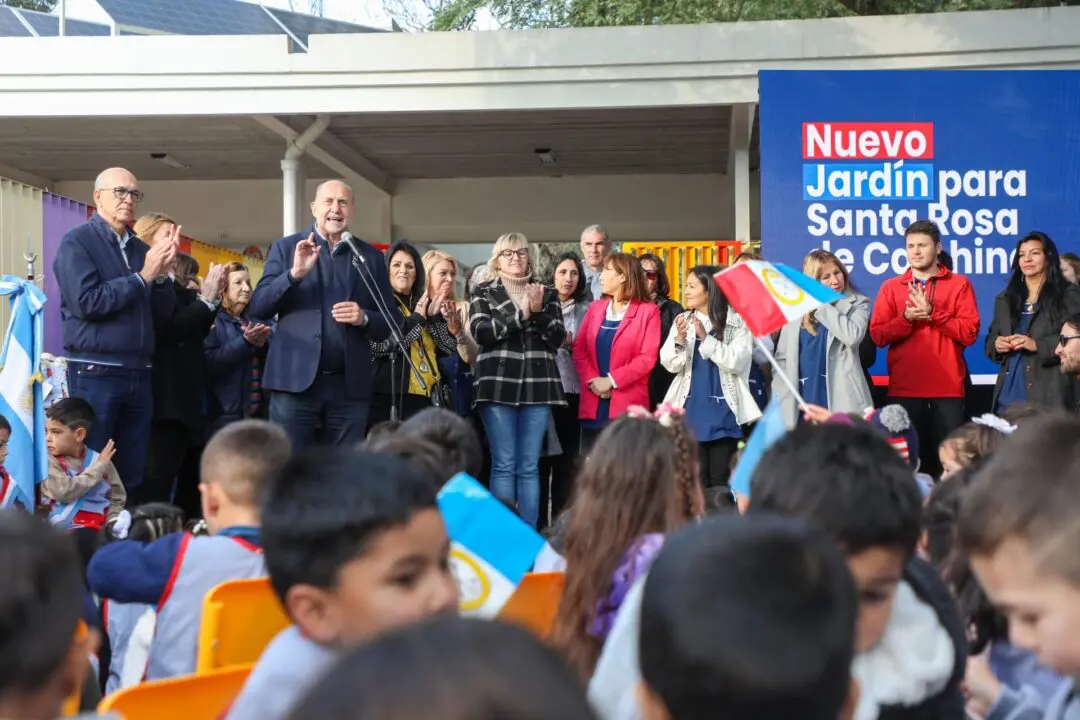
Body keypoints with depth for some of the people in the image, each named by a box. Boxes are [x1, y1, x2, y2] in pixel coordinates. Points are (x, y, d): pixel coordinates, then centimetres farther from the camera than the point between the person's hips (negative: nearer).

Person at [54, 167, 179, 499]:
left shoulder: (142, 248, 14)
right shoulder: (77, 242, -4)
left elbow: (163, 312, 12)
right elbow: (86, 302, -17)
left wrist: (161, 274, -6)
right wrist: (142, 277, -13)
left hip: (138, 372, 6)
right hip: (95, 372, -6)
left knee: (133, 474, 9)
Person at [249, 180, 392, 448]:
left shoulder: (371, 256, 10)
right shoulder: (286, 247, 6)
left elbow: (389, 323, 11)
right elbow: (257, 307, -1)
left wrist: (364, 318, -11)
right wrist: (295, 273, -15)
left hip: (350, 385, 2)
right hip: (295, 380, -1)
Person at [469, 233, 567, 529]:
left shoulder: (547, 294, 14)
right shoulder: (484, 293, 9)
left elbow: (558, 339, 5)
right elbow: (480, 332, -7)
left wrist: (538, 311, -10)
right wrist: (520, 314, -12)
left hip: (538, 386, 2)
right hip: (499, 385, -2)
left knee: (529, 467, 3)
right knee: (504, 464, -4)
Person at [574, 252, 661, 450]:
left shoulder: (648, 311, 0)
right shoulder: (595, 307, 15)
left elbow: (648, 357, -9)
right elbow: (579, 348, 8)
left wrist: (611, 380, -15)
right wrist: (591, 380, -9)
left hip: (627, 404, -4)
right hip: (593, 404, 5)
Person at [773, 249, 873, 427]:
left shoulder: (857, 304, 5)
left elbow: (853, 337, -16)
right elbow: (782, 357, 14)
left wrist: (822, 306, -6)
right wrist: (779, 399, 5)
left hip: (841, 400, -3)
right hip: (803, 402, 4)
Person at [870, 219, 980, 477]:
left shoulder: (959, 284, 6)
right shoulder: (890, 287, 10)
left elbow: (969, 332, -5)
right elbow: (878, 335, 1)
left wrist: (932, 313, -12)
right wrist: (906, 317, -14)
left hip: (948, 387, -1)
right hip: (904, 387, 1)